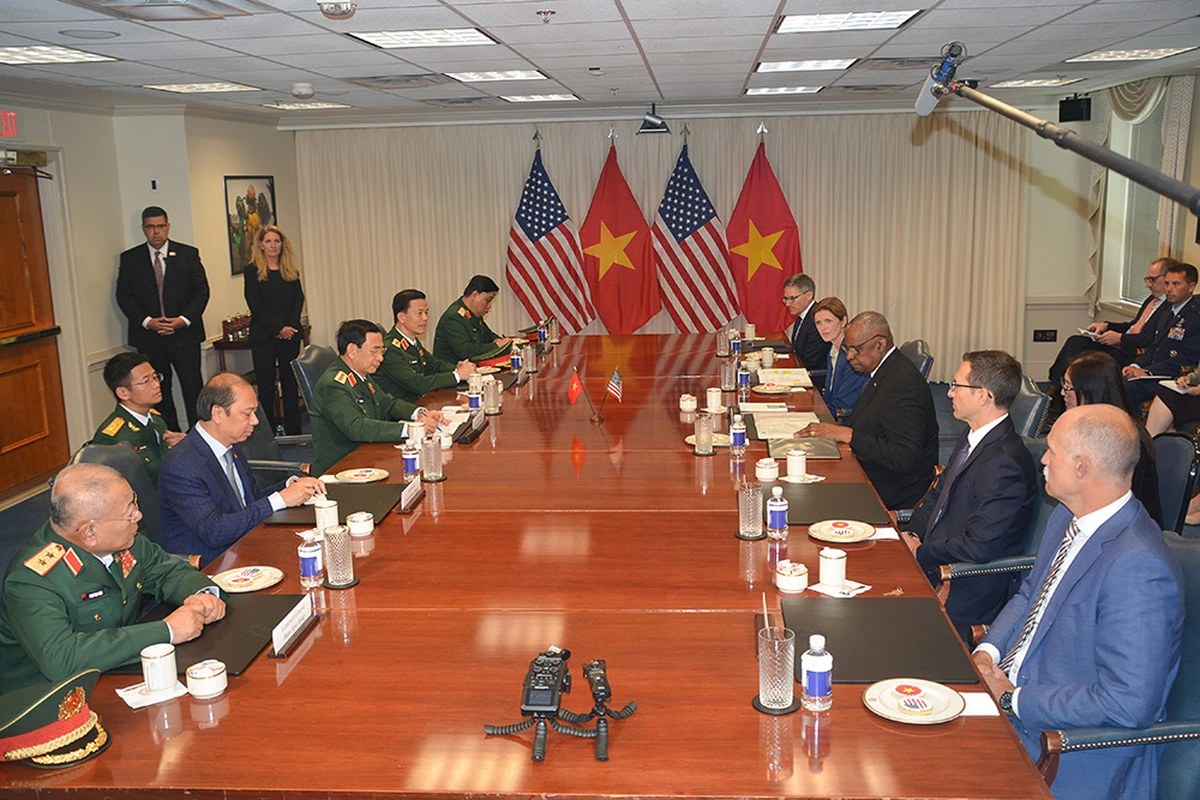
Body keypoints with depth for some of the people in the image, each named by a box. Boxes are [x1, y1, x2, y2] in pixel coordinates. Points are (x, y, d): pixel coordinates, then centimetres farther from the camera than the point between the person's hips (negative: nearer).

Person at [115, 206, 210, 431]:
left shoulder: (188, 254, 5)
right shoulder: (130, 259, 6)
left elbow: (201, 291, 2)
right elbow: (124, 296, 3)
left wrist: (183, 320, -12)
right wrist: (147, 321, -11)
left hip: (184, 335, -1)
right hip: (148, 338, 1)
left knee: (193, 389, -2)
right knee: (158, 393, 5)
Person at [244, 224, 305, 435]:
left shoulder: (291, 270, 12)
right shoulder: (252, 270, 1)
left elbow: (299, 299, 8)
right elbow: (255, 305, -6)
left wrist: (291, 326, -8)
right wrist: (279, 328, -13)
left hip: (290, 335, 3)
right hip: (263, 336, -3)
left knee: (290, 383, 6)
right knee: (266, 384, 0)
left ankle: (293, 431, 11)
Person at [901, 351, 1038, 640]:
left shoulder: (1005, 463, -25)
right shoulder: (972, 438, 7)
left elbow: (978, 548, -28)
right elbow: (937, 495, 19)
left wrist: (921, 552, -13)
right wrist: (913, 535, 1)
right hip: (932, 564, 9)